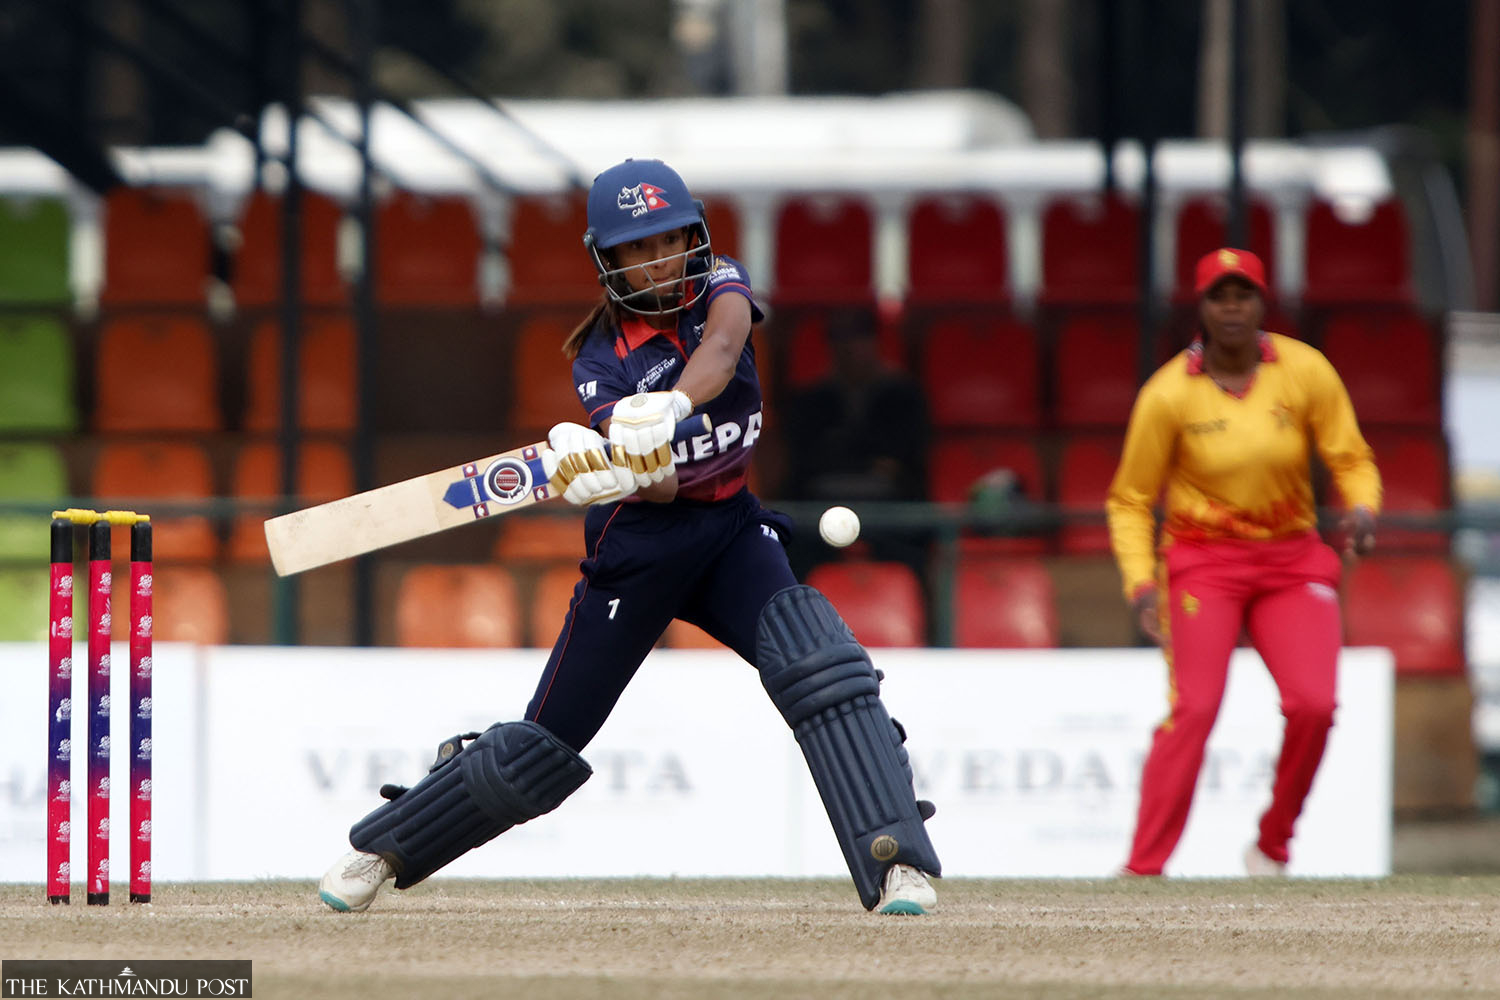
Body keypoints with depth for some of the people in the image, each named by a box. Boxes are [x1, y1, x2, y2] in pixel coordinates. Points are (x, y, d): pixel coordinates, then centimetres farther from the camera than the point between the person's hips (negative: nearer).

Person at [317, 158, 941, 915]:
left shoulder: (718, 285, -5)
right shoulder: (602, 358, -12)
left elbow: (721, 349, -29)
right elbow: (657, 484, -25)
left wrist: (668, 409, -49)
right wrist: (599, 469, -48)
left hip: (731, 527, 2)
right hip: (639, 546, -2)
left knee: (820, 665, -26)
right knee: (546, 744, 6)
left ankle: (896, 864, -30)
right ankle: (383, 848, 26)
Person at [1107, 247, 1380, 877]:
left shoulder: (1305, 371, -5)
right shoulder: (1168, 394, -10)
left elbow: (1352, 459, 3)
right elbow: (1130, 501, -2)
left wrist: (1361, 509, -19)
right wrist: (1141, 583, -15)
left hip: (1292, 560, 2)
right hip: (1203, 560, -2)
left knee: (1313, 705, -15)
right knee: (1194, 708, -18)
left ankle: (1272, 847, 7)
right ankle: (1141, 870, -17)